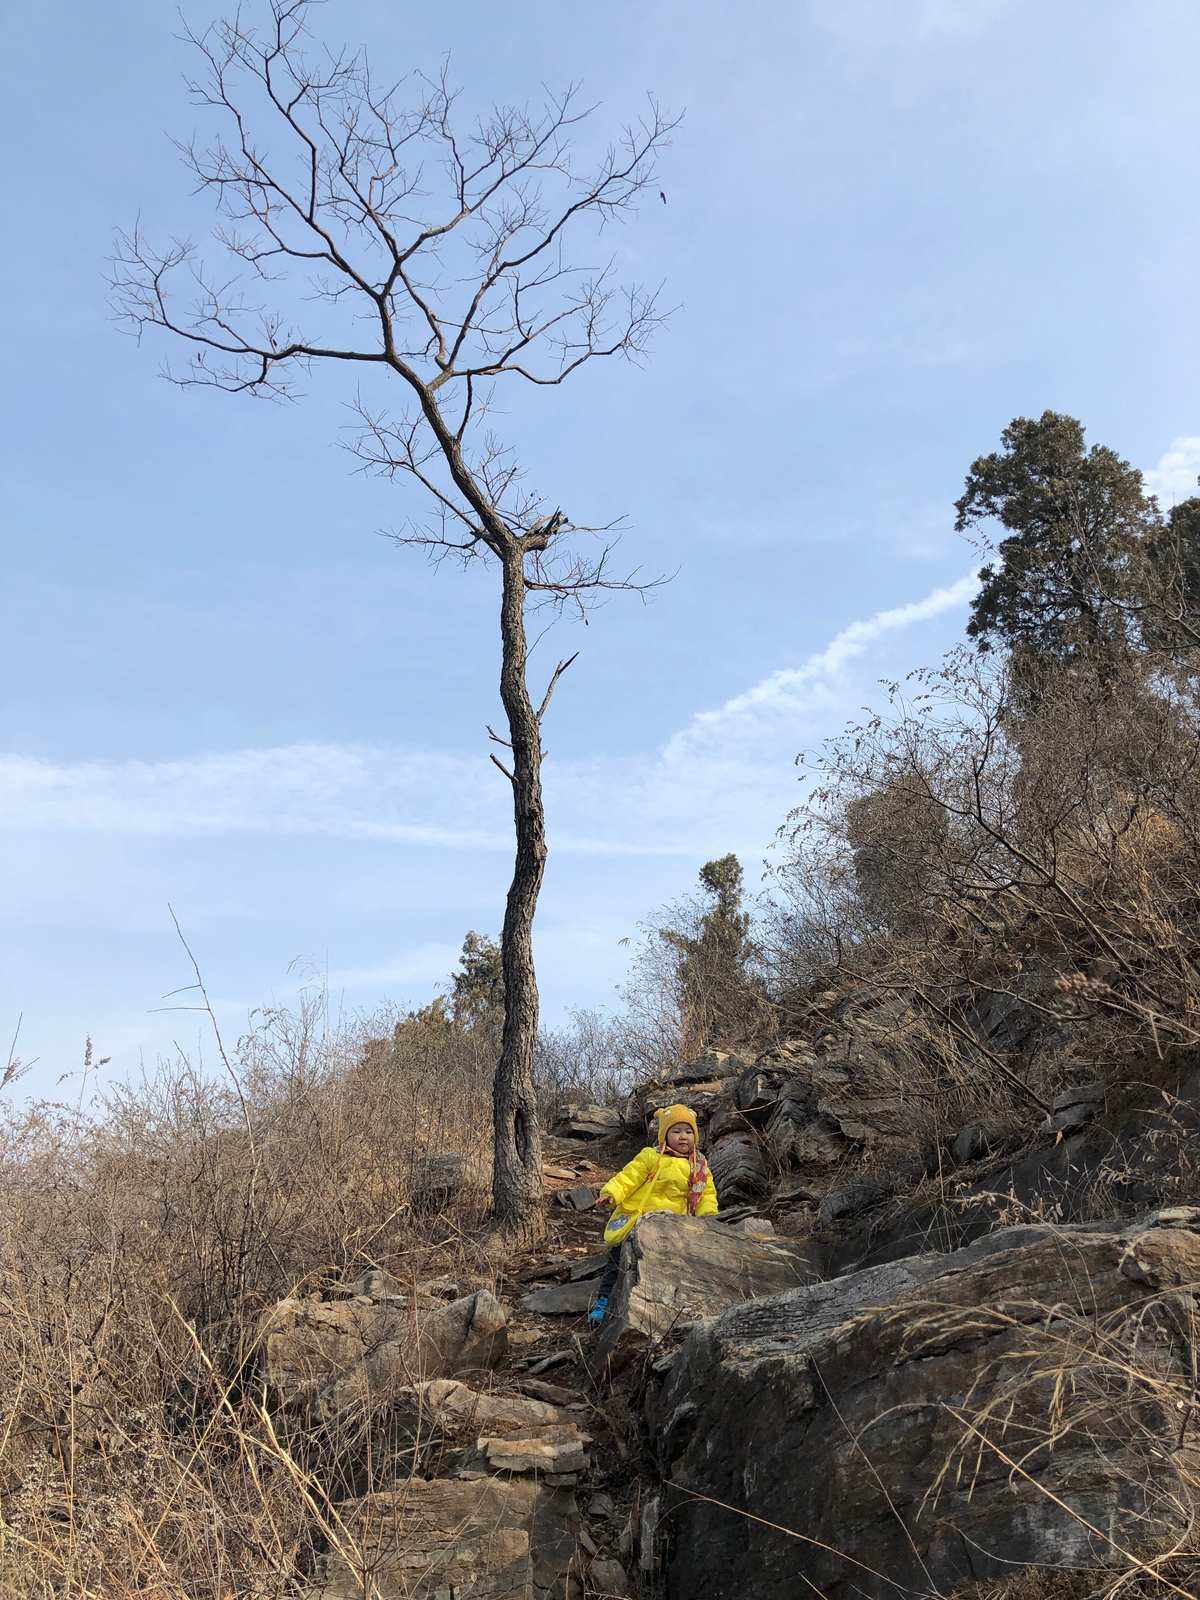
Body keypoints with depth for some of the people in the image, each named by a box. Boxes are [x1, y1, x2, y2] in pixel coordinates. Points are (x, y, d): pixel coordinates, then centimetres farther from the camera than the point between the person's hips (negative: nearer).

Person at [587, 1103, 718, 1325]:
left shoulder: (700, 1167, 9)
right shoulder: (651, 1157, -4)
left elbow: (707, 1193, 10)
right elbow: (629, 1176, -10)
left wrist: (708, 1214, -9)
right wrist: (611, 1192, -26)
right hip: (635, 1223, -3)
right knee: (618, 1261, -4)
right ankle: (602, 1301, 4)